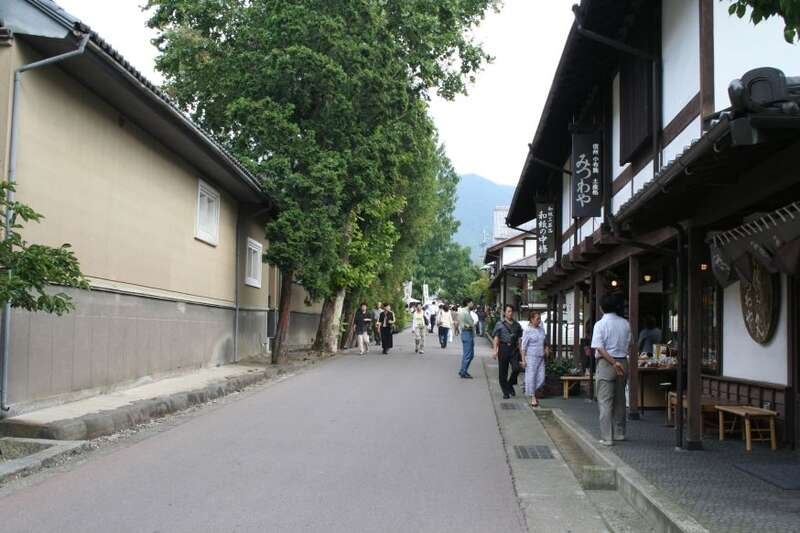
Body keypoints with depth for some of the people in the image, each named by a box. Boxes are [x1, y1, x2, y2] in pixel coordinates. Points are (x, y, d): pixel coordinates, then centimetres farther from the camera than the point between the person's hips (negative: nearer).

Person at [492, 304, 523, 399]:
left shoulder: (517, 325, 12)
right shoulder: (500, 324, 3)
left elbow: (519, 339, 14)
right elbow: (496, 338, 0)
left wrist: (520, 351, 9)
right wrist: (495, 350, -8)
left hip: (514, 348, 2)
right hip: (503, 348, -2)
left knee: (516, 368, -14)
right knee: (503, 371, 1)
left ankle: (510, 385, 12)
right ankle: (505, 392, 13)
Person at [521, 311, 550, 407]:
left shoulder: (541, 329, 10)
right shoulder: (527, 331, -8)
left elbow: (545, 342, 25)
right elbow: (523, 346, -8)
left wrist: (547, 348, 6)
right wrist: (523, 360, -12)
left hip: (540, 357, 6)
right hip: (531, 357, -6)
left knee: (541, 377, 2)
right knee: (531, 377, -2)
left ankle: (533, 391, 24)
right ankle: (533, 398, 6)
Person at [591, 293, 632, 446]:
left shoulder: (600, 324, -10)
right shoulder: (625, 323, 4)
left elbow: (599, 348, -16)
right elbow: (628, 344, 7)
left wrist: (613, 363, -16)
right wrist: (619, 363, 14)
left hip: (606, 363, -5)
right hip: (623, 361, 5)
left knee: (605, 401, -2)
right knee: (620, 399, 16)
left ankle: (606, 437, -3)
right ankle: (619, 433, 27)